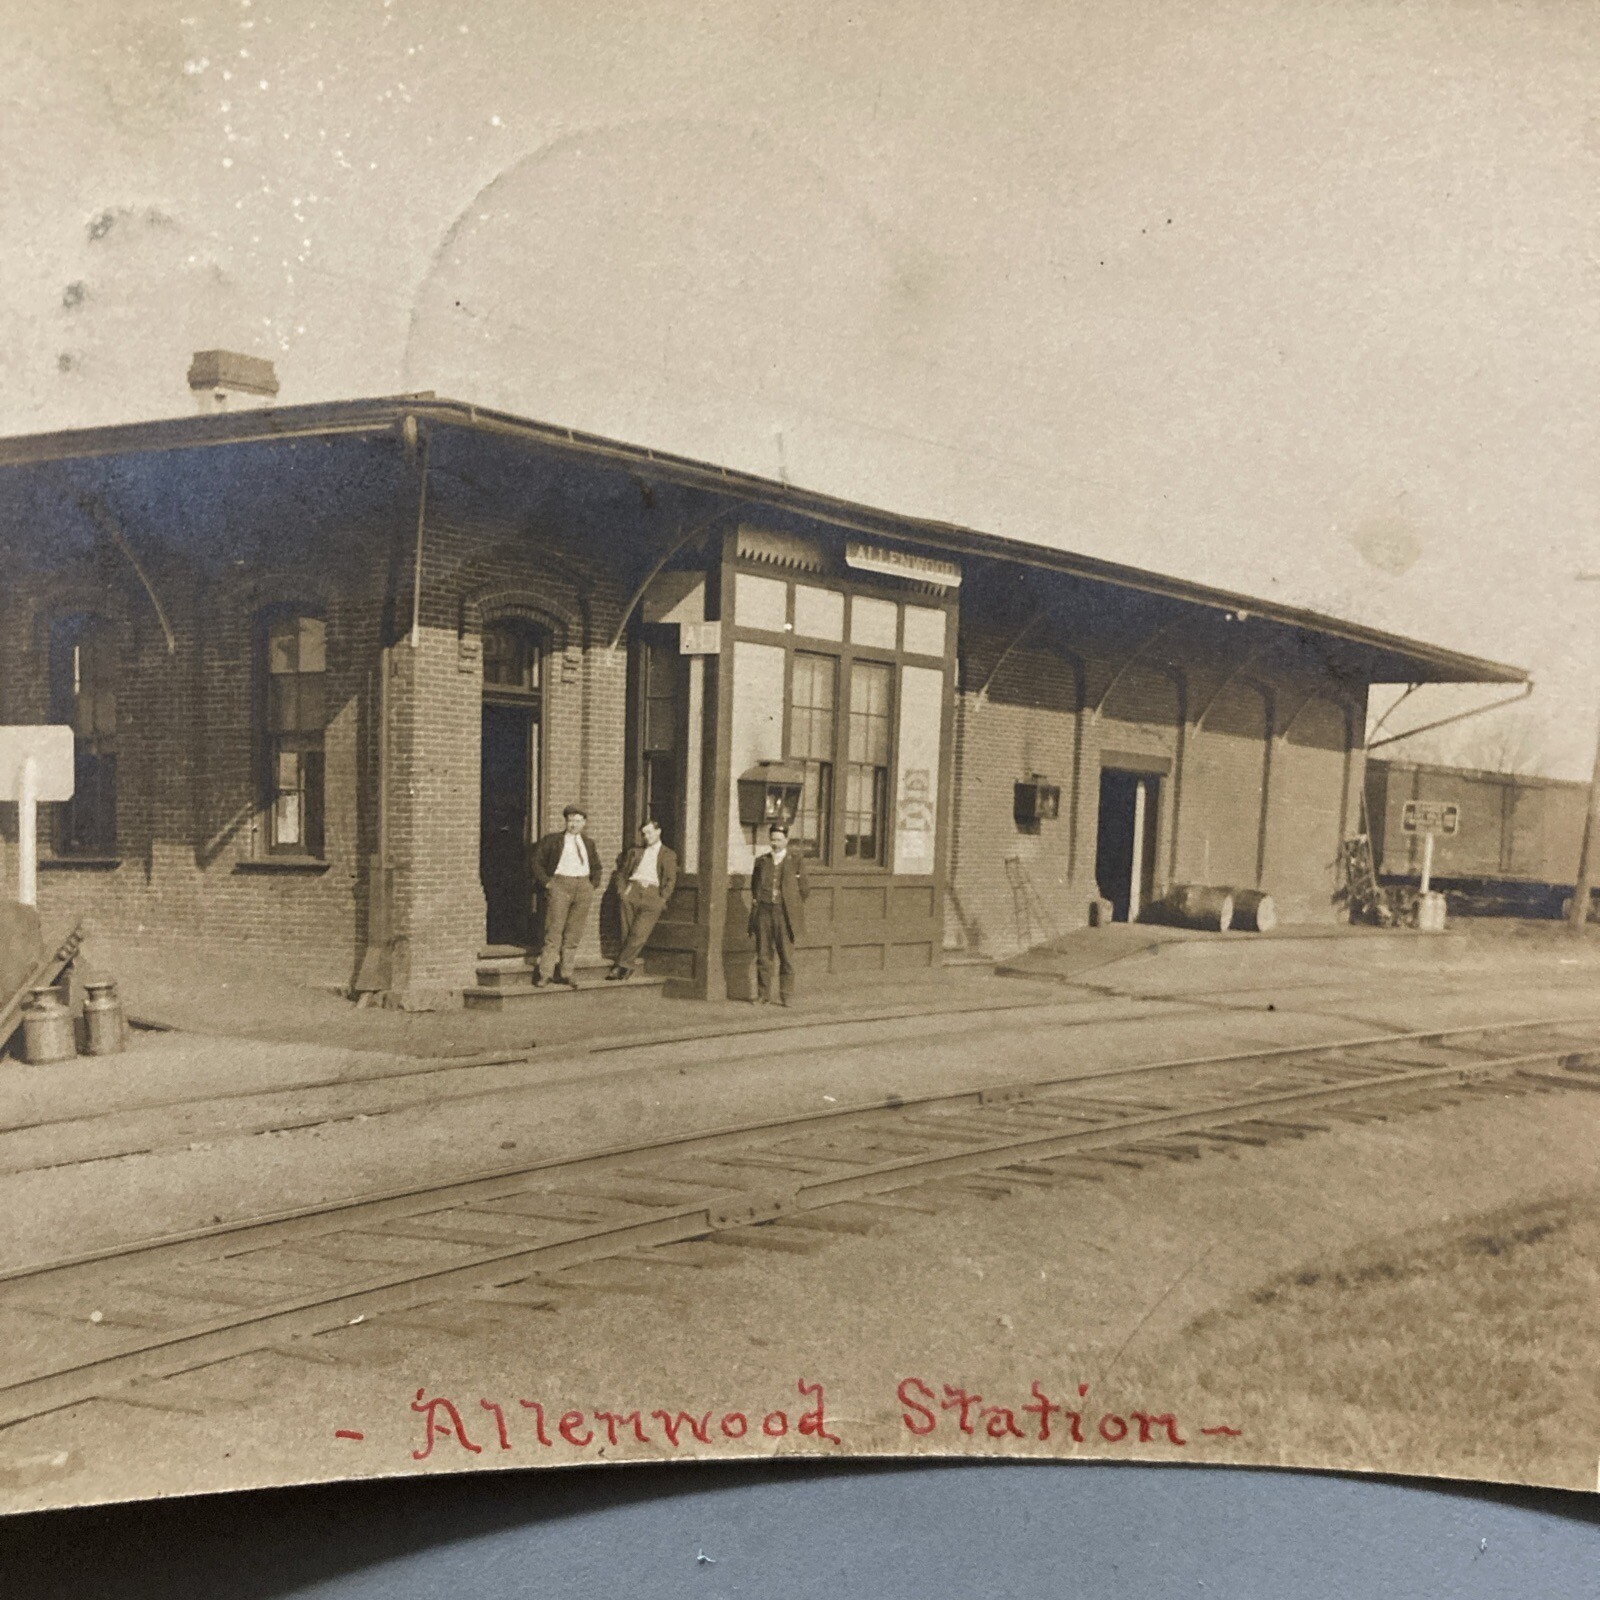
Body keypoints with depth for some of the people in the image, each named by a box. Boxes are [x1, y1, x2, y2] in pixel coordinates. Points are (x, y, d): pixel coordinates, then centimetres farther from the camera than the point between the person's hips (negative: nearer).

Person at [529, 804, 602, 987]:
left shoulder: (588, 844, 19)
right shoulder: (552, 840, 6)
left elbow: (596, 867, 30)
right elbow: (536, 862, 3)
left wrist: (593, 884, 14)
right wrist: (547, 882, -6)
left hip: (583, 887, 4)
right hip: (560, 884, -4)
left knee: (574, 934, 3)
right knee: (554, 930, -9)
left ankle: (565, 973, 8)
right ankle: (545, 973, -7)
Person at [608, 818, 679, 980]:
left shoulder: (668, 855, 16)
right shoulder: (635, 851, 25)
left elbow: (671, 881, 8)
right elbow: (622, 872, 22)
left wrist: (661, 899, -6)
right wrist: (622, 889, 4)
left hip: (652, 893, -3)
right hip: (632, 891, 3)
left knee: (639, 933, -18)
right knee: (627, 932, -10)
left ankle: (620, 965, -16)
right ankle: (628, 964, -5)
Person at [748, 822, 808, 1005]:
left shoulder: (795, 861, 4)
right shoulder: (761, 861, 11)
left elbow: (804, 889, 9)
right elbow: (754, 885, 24)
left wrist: (792, 906, 9)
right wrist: (756, 900, 10)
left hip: (785, 914, -2)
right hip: (763, 912, 2)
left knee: (786, 956, 0)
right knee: (763, 955, 3)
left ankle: (786, 995, 7)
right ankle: (763, 994, 11)